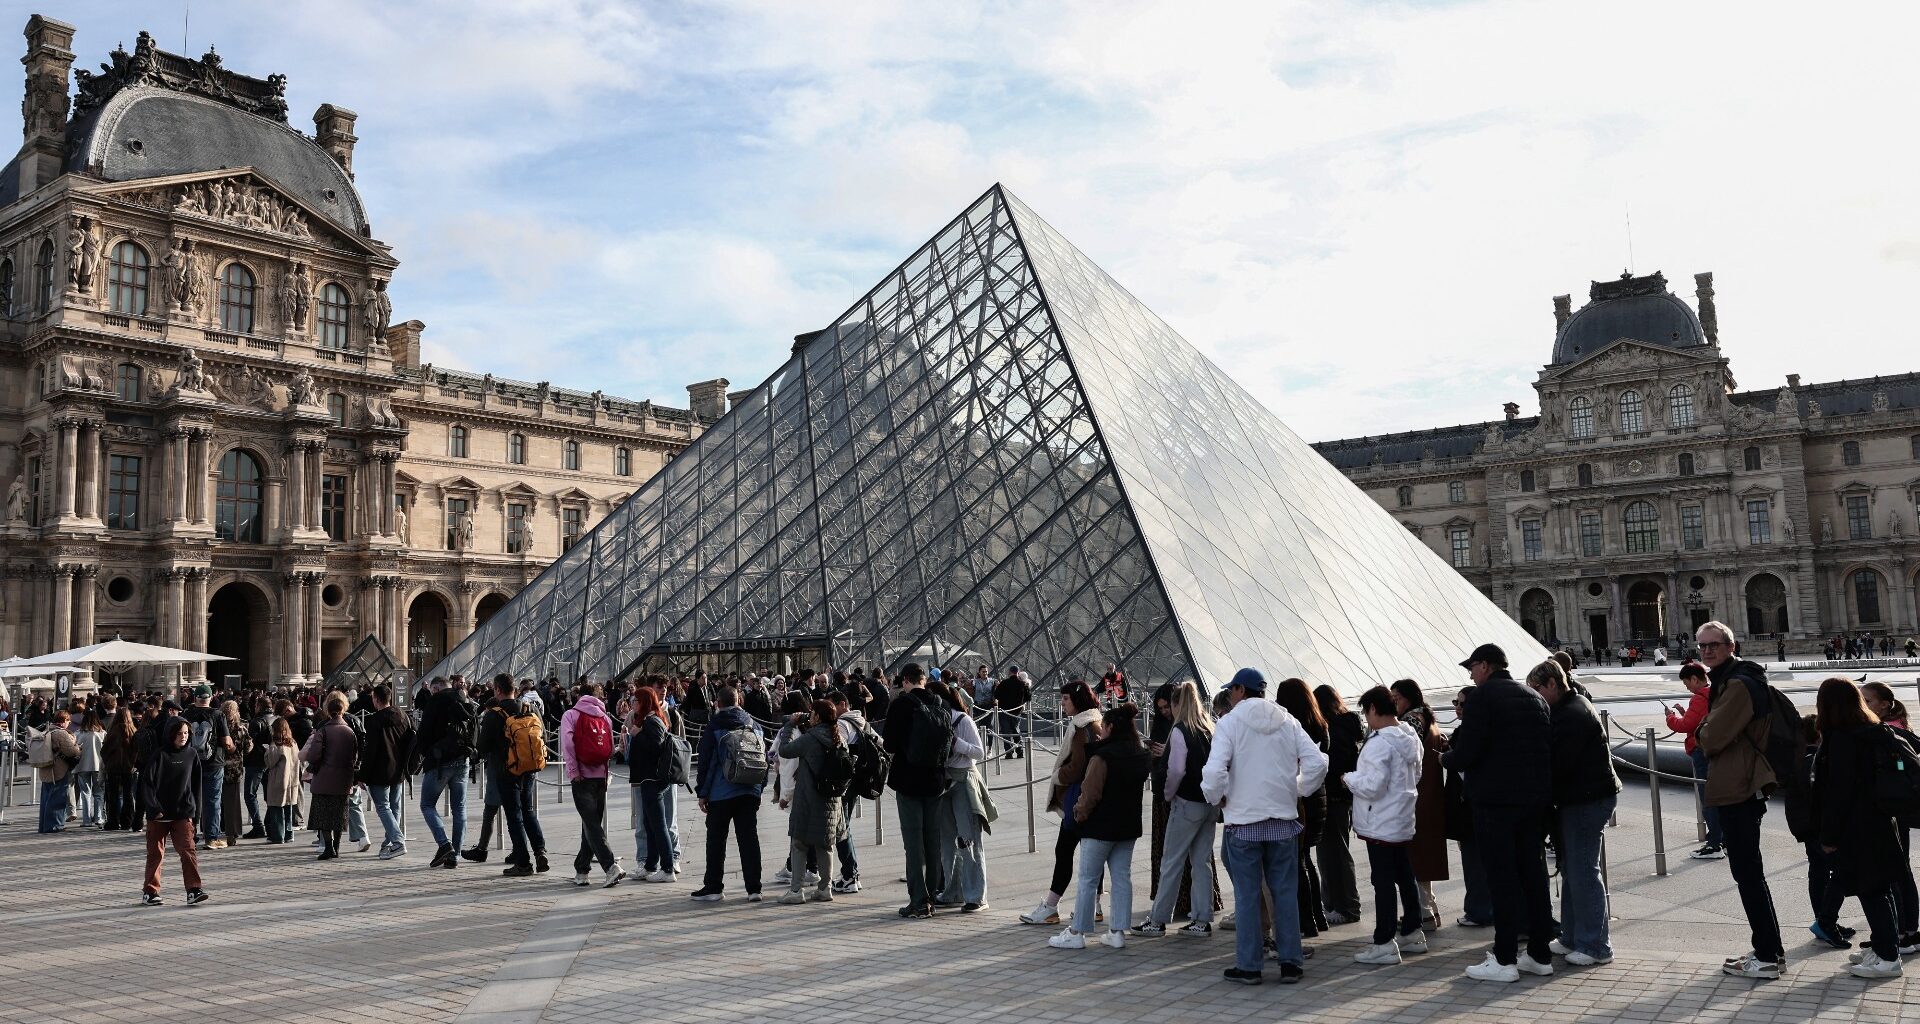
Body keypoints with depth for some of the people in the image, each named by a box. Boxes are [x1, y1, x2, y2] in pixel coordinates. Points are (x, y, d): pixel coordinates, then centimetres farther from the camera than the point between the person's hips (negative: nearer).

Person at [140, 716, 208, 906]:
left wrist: (193, 809, 8)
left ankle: (194, 890, -12)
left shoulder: (192, 754, 4)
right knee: (155, 853, 9)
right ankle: (149, 892, 21)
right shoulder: (159, 754, -6)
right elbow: (147, 782, -7)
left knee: (188, 850, -9)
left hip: (183, 813, 2)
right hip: (159, 813, -1)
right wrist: (154, 808, -12)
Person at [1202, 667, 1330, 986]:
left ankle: (1248, 965, 9)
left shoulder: (1229, 723, -8)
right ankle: (1291, 962, 14)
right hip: (1284, 819, 4)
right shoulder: (1287, 722, 5)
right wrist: (1297, 792, 10)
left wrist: (1218, 798, -3)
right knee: (1285, 892, 11)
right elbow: (1317, 763, -1)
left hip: (1243, 821, -3)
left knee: (1247, 895, 4)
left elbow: (1214, 770, -20)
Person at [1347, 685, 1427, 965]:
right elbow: (1416, 775, 19)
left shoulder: (1379, 743, -22)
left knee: (1383, 882, -4)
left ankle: (1384, 944, 1)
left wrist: (1350, 778, -9)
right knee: (1405, 877, 17)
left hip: (1381, 825, -9)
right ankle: (1412, 933, 28)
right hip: (1404, 821, 9)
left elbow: (1373, 786, -25)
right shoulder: (1411, 737, 7)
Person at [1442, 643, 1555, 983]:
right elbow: (1549, 747, 13)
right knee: (1533, 875, 12)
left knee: (1502, 879, -2)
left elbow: (1466, 753, -17)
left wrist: (1445, 757, 3)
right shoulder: (1535, 698, 12)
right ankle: (1540, 954, 18)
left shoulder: (1482, 697, -11)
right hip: (1535, 799, 7)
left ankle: (1504, 959, 1)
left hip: (1496, 801, -7)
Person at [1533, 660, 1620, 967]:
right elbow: (1555, 755, 18)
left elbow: (1559, 762, -22)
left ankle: (1595, 946, 0)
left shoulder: (1572, 714, -18)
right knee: (1571, 870, 15)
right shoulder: (1570, 708, 16)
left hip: (1588, 800, -11)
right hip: (1578, 799, 11)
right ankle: (1572, 938, 24)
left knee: (1582, 872, -6)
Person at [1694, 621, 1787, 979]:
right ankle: (1770, 950, 25)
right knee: (1749, 873, 17)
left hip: (1739, 792, -11)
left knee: (1748, 873, -5)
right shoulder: (1727, 682, 17)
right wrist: (1708, 731, 1)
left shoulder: (1738, 686, -17)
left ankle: (1768, 957, 1)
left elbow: (1712, 738, -20)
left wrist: (1701, 730, -1)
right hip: (1737, 790, 11)